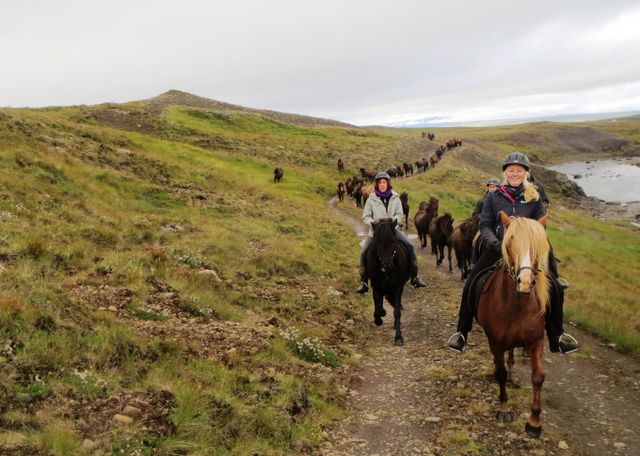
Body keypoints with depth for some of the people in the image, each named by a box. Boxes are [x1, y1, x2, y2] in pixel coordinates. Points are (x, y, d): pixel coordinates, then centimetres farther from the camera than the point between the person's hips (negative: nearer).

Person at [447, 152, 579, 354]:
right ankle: (461, 333, 7)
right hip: (498, 249, 0)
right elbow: (485, 225, 2)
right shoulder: (494, 197, 4)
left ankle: (556, 336, 14)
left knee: (555, 290, -5)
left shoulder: (534, 197, 4)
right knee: (470, 287, -8)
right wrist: (496, 244, -16)